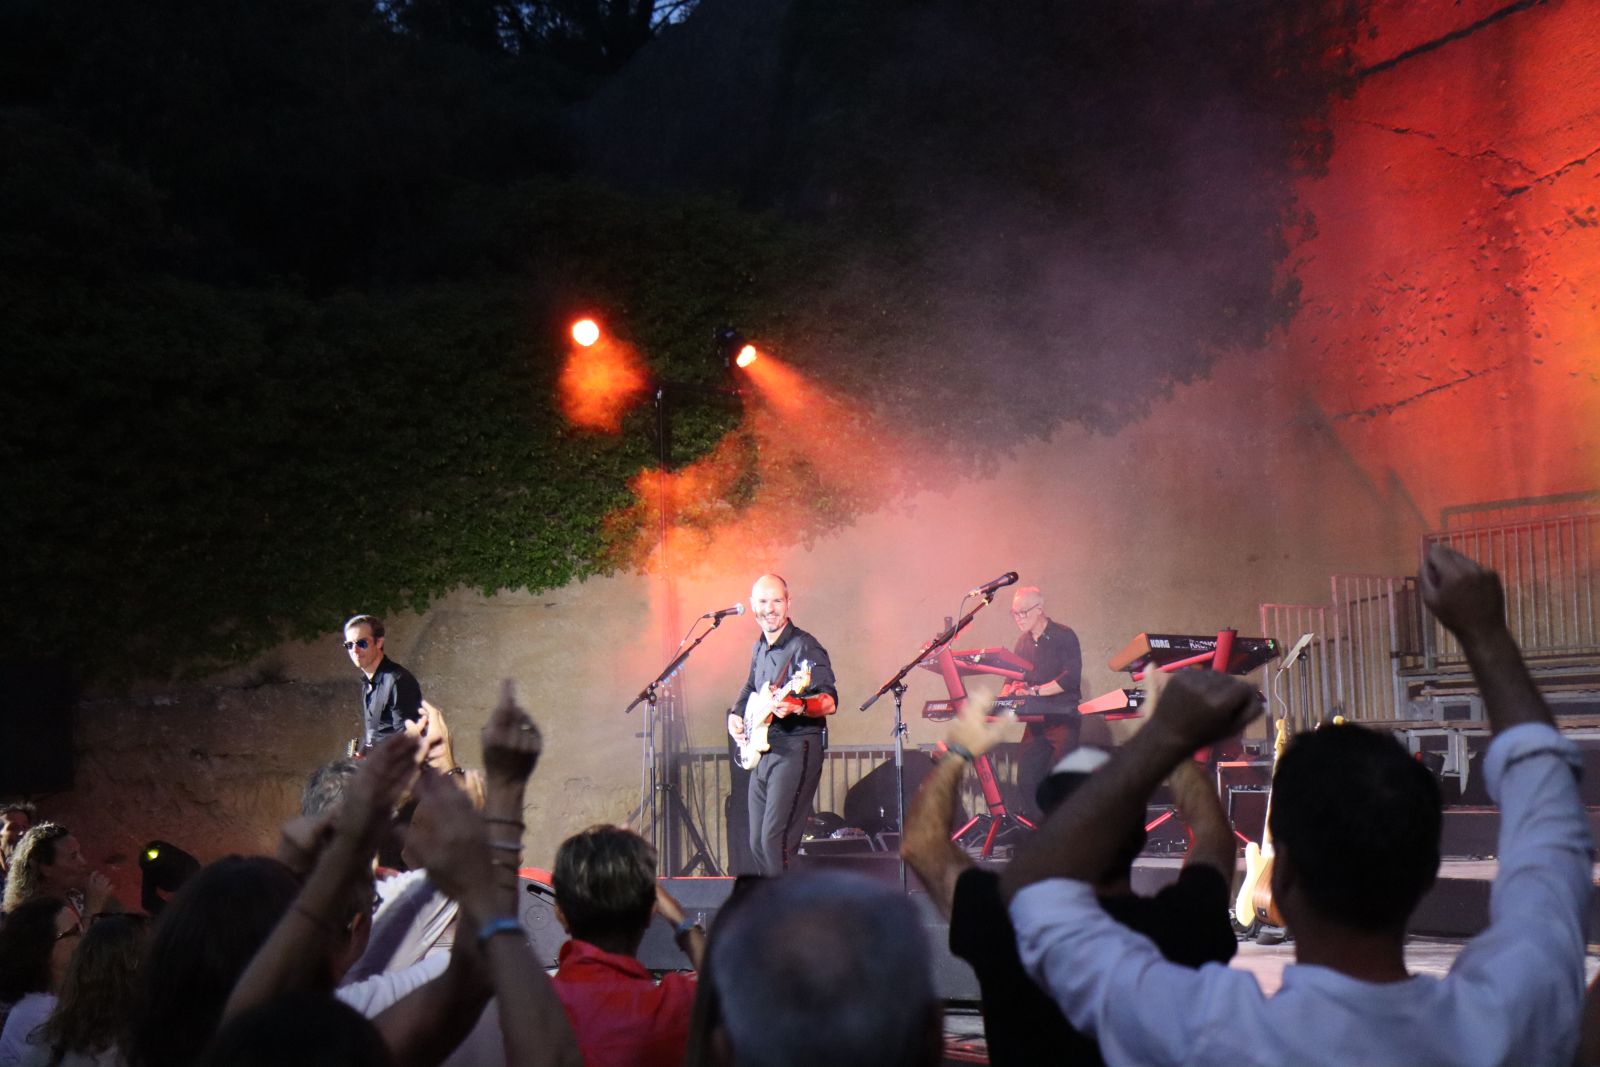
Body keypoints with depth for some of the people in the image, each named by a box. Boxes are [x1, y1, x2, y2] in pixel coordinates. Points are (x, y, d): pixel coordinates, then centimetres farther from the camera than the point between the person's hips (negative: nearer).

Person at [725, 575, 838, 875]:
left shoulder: (803, 647, -12)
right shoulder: (759, 648, 13)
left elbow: (830, 702, -20)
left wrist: (797, 706, -39)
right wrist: (735, 714, 12)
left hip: (795, 750, -9)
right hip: (762, 751, 9)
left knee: (775, 840, -18)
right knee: (757, 843, 10)